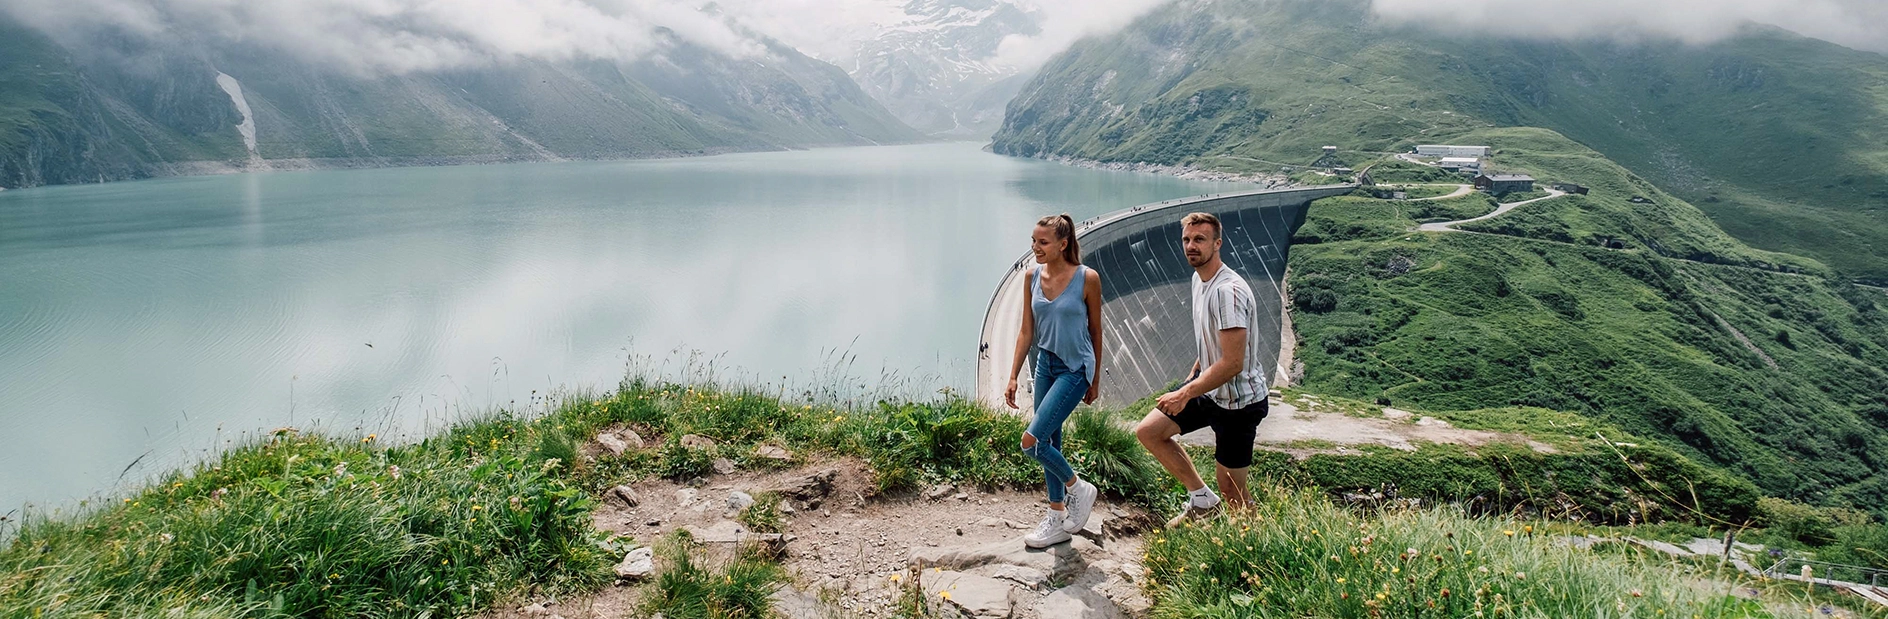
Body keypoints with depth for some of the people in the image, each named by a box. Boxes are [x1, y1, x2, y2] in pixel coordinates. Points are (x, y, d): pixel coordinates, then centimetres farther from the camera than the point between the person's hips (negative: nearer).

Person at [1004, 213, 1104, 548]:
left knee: (1032, 441, -14)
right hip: (1044, 365, 6)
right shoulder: (1033, 276, -1)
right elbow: (1026, 331, 5)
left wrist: (1094, 381, 2)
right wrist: (1013, 377, 3)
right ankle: (1058, 520, 28)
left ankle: (1078, 488, 11)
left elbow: (1095, 332, -5)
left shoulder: (1087, 279, -15)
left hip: (1074, 369, -6)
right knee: (1049, 444, 13)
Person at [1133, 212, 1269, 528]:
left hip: (1238, 401, -9)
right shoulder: (1200, 280, 4)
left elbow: (1232, 363, -30)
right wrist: (1190, 380, 19)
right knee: (1147, 431, 7)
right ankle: (1202, 499, 16)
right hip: (1209, 387, 9)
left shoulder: (1228, 290, -27)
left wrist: (1185, 394, -26)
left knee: (1231, 487, 2)